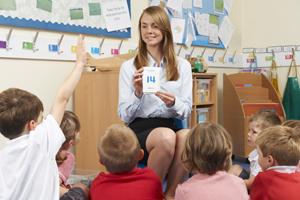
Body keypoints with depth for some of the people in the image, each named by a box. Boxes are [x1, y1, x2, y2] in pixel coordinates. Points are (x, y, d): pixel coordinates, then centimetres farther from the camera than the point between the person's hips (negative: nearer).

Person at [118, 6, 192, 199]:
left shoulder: (182, 66, 13)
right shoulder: (129, 67, 8)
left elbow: (186, 111, 9)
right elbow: (124, 116, 4)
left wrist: (173, 103, -13)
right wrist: (137, 93, -15)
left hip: (171, 126, 2)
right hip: (140, 129, -2)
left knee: (187, 136, -34)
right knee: (166, 136, -36)